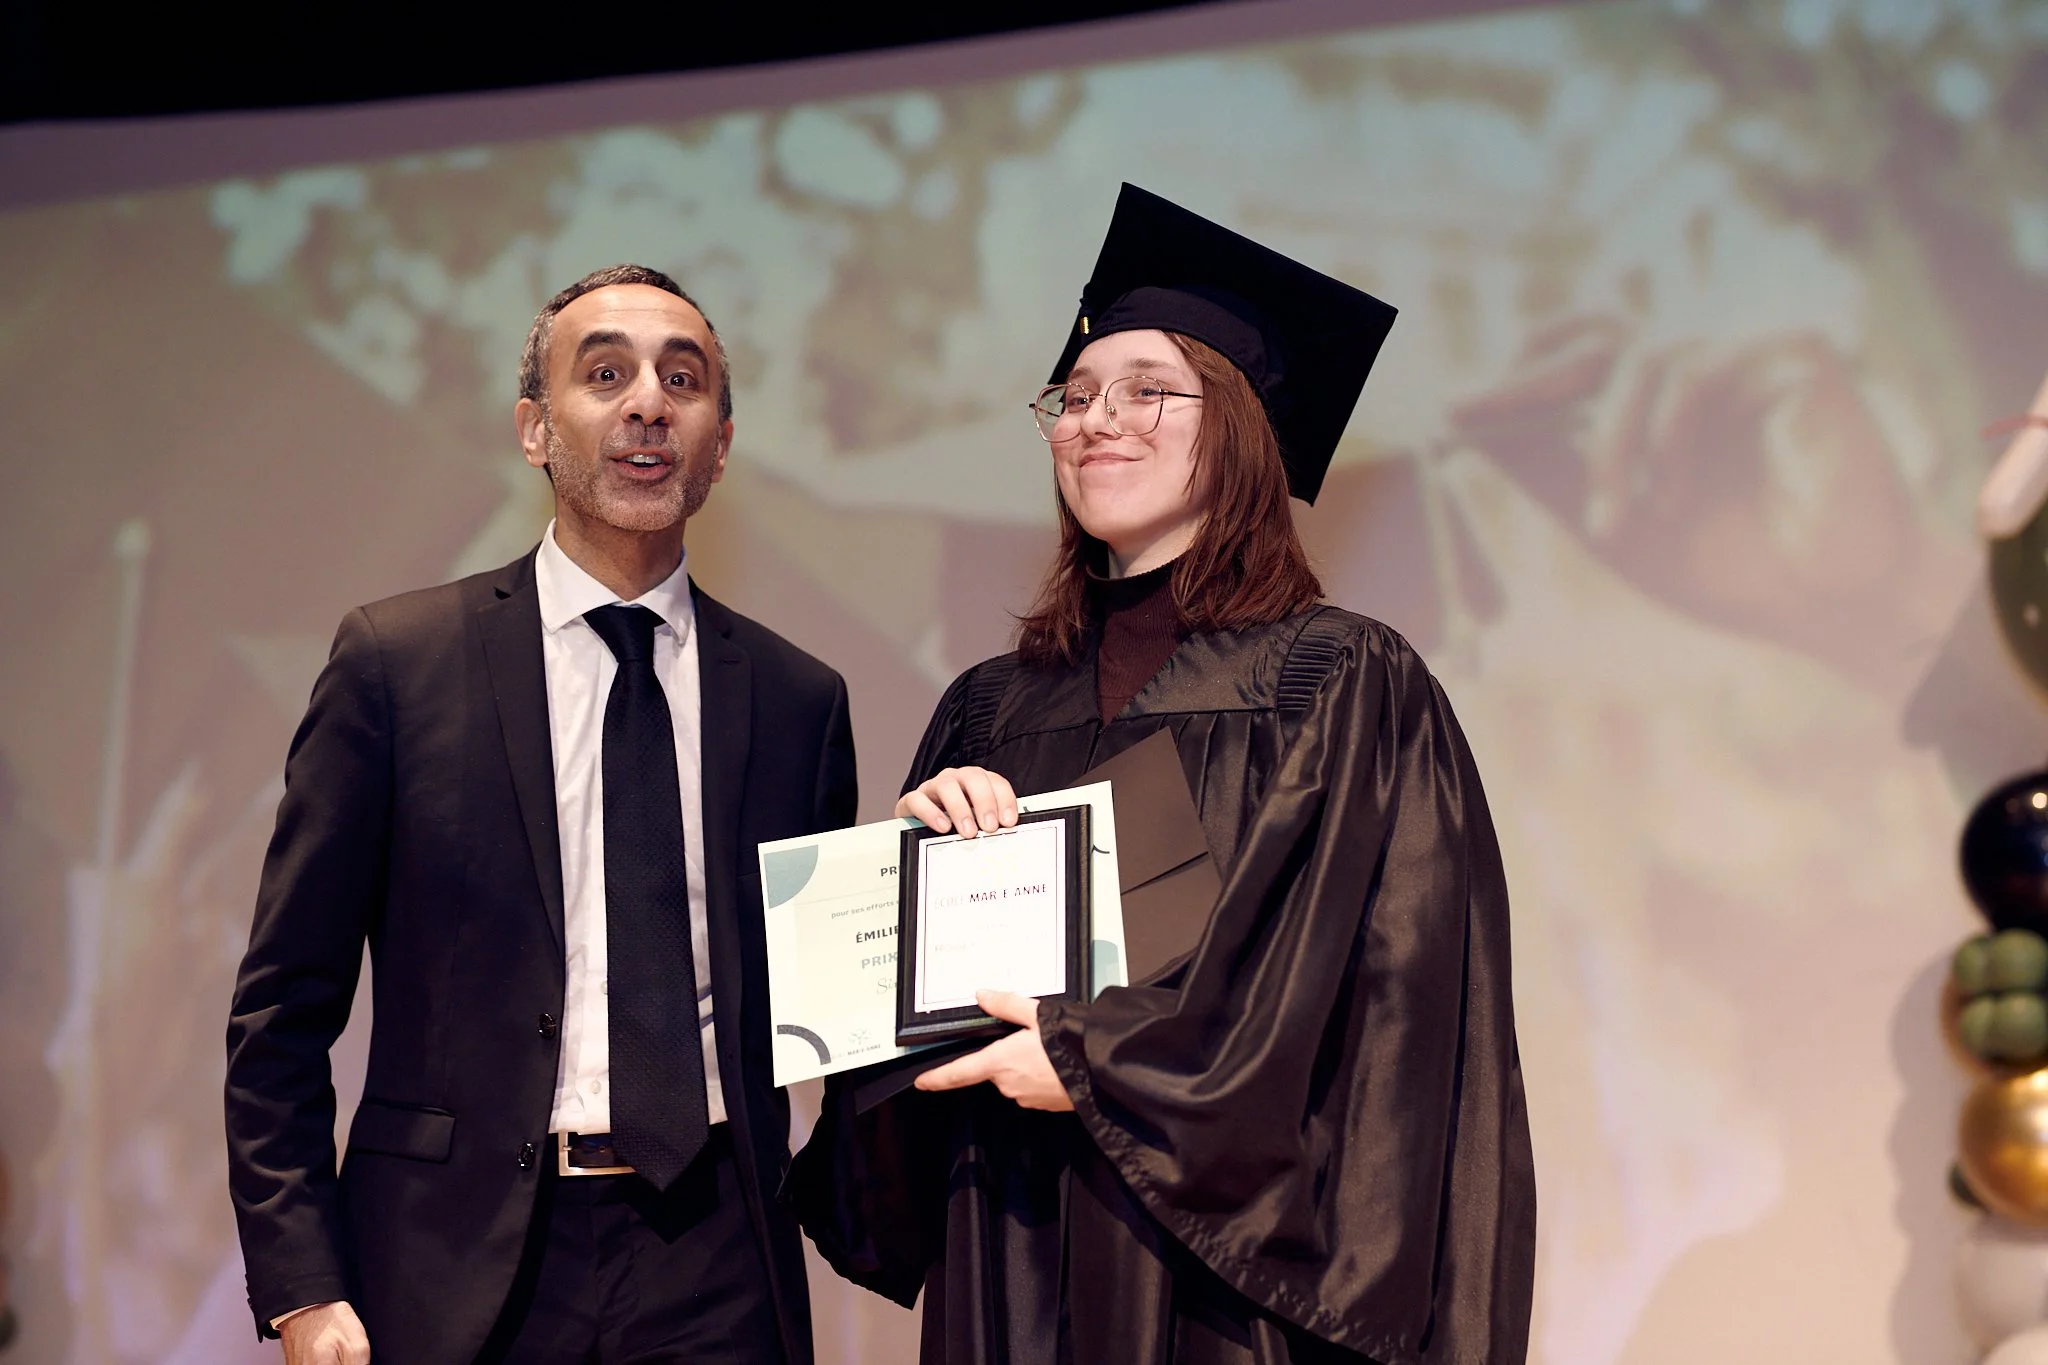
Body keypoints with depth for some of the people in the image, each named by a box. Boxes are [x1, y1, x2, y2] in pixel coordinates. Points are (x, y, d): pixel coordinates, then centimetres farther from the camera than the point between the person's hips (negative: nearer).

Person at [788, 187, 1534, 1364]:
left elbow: (1382, 983, -12)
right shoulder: (992, 708, 11)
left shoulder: (1346, 685, -4)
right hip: (1011, 1262, 5)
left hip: (1230, 1265, -4)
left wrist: (1099, 1062, -13)